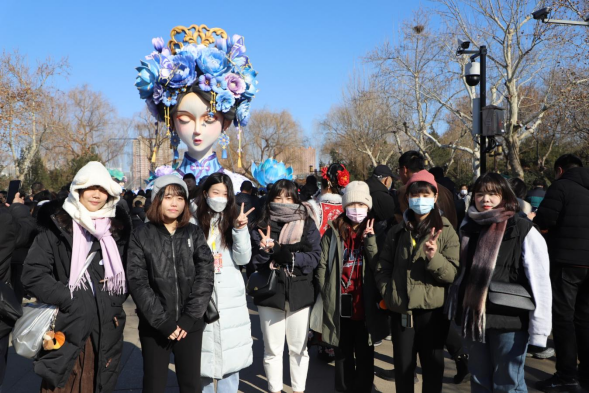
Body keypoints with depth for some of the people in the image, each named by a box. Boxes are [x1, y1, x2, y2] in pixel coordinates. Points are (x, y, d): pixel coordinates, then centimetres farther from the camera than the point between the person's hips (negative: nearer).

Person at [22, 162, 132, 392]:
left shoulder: (117, 229, 9)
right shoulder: (56, 225, -3)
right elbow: (32, 275, -8)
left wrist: (115, 300, 4)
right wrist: (70, 300, -14)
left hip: (106, 330, 3)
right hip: (67, 328, -3)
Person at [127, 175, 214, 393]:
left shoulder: (194, 233, 5)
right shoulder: (142, 235, 0)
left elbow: (205, 277, -2)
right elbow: (137, 282, -7)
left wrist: (189, 317, -11)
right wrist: (162, 321, -13)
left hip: (190, 324, 1)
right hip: (154, 326, -1)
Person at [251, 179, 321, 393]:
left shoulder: (307, 224, 1)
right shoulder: (262, 227, 4)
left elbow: (315, 256, -7)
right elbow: (255, 261, -1)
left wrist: (288, 256, -20)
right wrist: (266, 251, -21)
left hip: (300, 293, 0)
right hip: (270, 294, 1)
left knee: (299, 348, 13)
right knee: (272, 349, 11)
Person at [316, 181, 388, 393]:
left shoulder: (374, 231, 2)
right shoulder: (334, 232, 2)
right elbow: (322, 266, 1)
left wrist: (370, 238, -16)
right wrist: (327, 294, -4)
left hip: (366, 304, 0)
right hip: (340, 304, 1)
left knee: (365, 353, 11)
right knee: (343, 353, 14)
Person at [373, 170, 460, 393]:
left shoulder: (445, 231, -2)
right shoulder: (397, 231, 7)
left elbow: (454, 274, -8)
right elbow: (381, 268, 11)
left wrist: (434, 258, -25)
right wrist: (389, 294, -3)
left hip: (433, 311, -2)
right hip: (401, 312, 2)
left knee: (433, 367, 12)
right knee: (402, 367, 13)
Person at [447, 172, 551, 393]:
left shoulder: (523, 230, -9)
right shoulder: (469, 228, 6)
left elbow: (540, 282, -11)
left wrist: (539, 329, -14)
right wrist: (458, 312, 11)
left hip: (509, 321, -5)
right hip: (474, 319, 5)